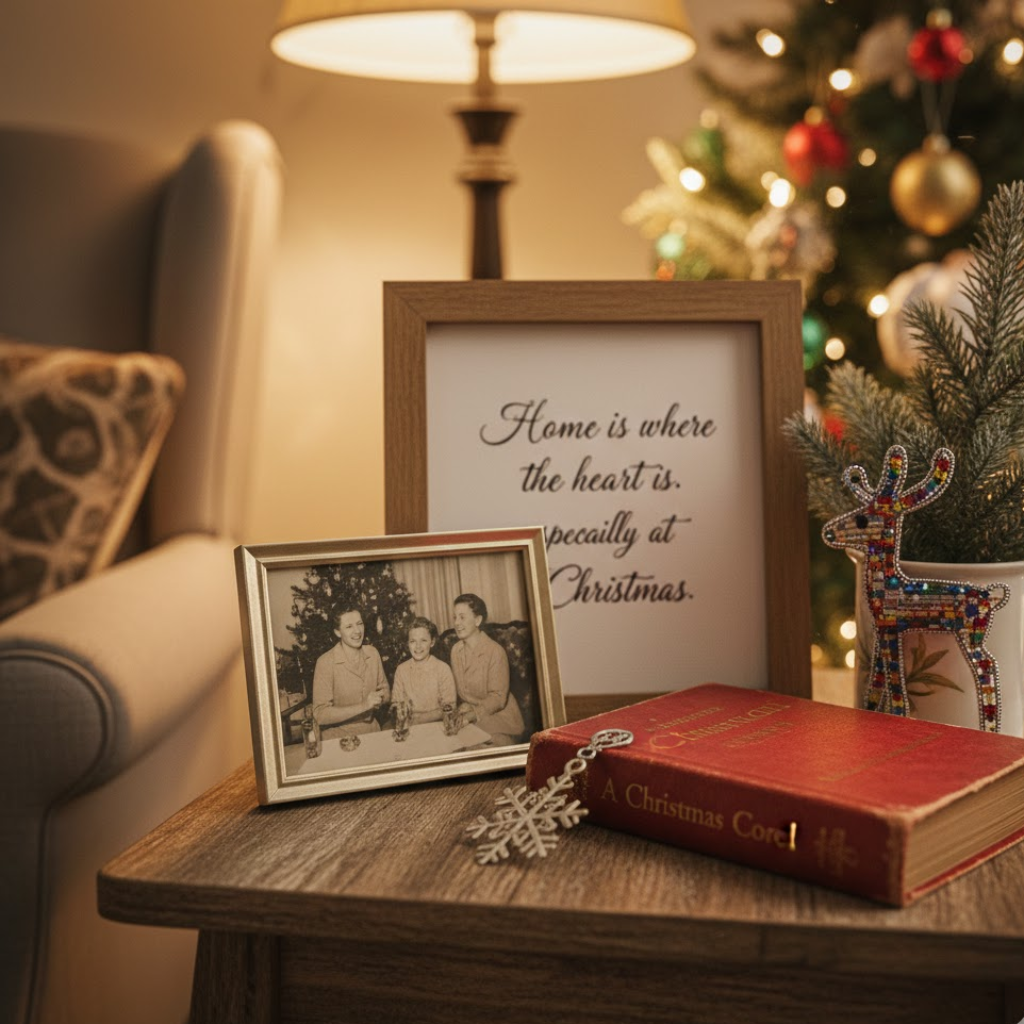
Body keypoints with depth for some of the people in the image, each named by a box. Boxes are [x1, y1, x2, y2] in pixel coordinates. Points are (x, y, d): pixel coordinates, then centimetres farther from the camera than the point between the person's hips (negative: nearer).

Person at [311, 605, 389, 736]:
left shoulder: (372, 653, 5)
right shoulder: (325, 662, -13)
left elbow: (385, 691, 19)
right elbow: (320, 715, -17)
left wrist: (379, 699, -5)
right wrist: (364, 706, -21)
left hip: (372, 730, 5)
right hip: (339, 737, -5)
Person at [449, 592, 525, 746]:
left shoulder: (495, 651, -15)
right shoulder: (455, 650, 4)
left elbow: (498, 698, -14)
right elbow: (458, 689, 10)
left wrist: (472, 715, -25)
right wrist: (463, 708, -10)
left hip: (499, 719, -5)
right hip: (470, 719, 5)